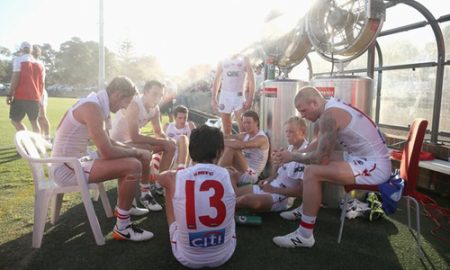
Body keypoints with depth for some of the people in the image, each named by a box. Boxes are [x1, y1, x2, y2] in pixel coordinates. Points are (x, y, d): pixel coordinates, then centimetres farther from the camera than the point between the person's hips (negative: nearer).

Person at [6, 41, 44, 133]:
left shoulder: (18, 60, -3)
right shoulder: (39, 64, 14)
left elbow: (15, 78, -11)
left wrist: (10, 95, -8)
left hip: (21, 97, -5)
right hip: (35, 98, 5)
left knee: (15, 120, 5)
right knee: (34, 121, 13)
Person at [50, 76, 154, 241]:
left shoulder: (96, 104, 9)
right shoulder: (92, 107, -22)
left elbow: (109, 142, 18)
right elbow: (107, 152, -27)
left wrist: (132, 150, 5)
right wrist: (136, 152, -11)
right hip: (68, 168, -10)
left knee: (128, 160, 18)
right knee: (134, 166, -21)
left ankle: (123, 207, 32)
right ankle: (122, 228, -8)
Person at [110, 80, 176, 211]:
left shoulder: (155, 109, -3)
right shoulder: (134, 105, -28)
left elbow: (159, 132, 6)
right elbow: (135, 137, -34)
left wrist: (167, 141, -17)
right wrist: (161, 141, -28)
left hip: (134, 139, 9)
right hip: (119, 142, -8)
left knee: (171, 145, -1)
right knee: (146, 150, -36)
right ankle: (145, 194, -19)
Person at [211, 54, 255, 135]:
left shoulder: (244, 60, 4)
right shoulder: (222, 62, 8)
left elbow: (251, 80, 0)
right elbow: (216, 80, 14)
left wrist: (250, 99, -9)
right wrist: (213, 99, 7)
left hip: (239, 96, -2)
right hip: (224, 96, 2)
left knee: (243, 128, -14)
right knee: (226, 130, 5)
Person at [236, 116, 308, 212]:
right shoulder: (290, 148, 8)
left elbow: (301, 190, -22)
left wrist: (274, 189, -20)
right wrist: (268, 180, 2)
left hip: (282, 196, -9)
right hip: (271, 185, 9)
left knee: (246, 199, -29)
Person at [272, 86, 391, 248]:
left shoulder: (330, 115, -22)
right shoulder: (331, 108, 9)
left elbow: (321, 157, -22)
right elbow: (318, 144, 17)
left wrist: (292, 157, -7)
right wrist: (292, 154, 8)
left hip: (373, 166, -10)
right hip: (365, 159, 11)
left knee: (312, 171, -22)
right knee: (314, 161, 17)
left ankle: (304, 236, -11)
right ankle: (306, 208, 28)